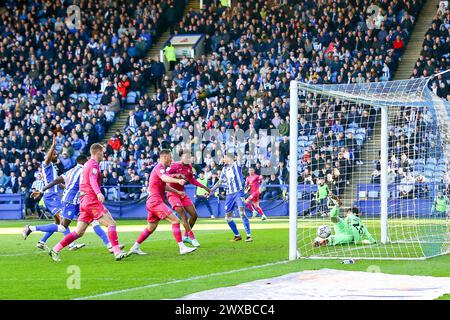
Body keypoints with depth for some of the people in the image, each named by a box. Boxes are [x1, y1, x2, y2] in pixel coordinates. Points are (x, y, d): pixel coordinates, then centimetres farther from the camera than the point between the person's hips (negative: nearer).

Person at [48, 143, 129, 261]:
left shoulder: (87, 164, 22)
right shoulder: (94, 165, -7)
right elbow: (93, 180, -25)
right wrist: (98, 193, -41)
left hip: (84, 202, 9)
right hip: (92, 200, -9)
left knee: (79, 232, 7)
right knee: (111, 223, -11)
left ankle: (55, 250, 4)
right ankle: (117, 252, -20)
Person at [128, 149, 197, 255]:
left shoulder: (161, 168, 21)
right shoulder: (160, 167, -11)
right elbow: (164, 178, -35)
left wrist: (177, 192, 33)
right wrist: (178, 180, -51)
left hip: (153, 202, 11)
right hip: (156, 201, -11)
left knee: (151, 228, 20)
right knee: (175, 221, -15)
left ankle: (135, 247, 27)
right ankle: (182, 247, -19)